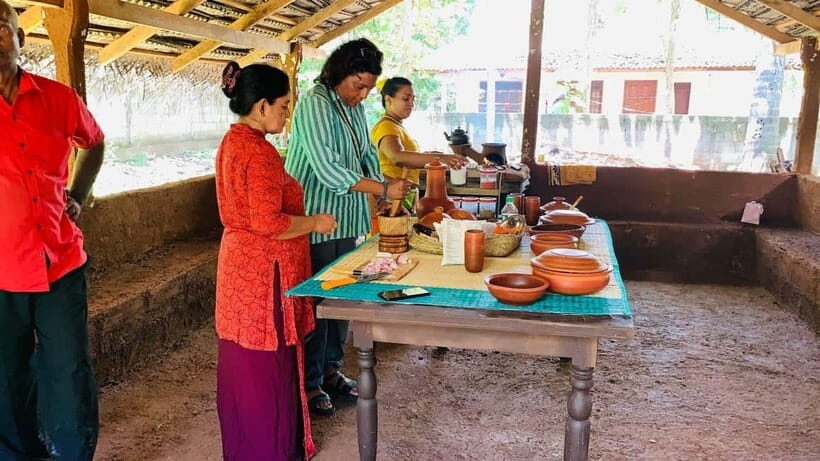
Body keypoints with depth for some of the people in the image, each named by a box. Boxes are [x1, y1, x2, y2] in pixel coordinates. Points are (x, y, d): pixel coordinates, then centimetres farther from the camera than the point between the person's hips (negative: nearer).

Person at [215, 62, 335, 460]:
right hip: (263, 274, -10)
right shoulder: (260, 152, -21)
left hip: (240, 262, 10)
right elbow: (269, 223, -26)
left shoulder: (232, 141, 10)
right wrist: (315, 222, -12)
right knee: (266, 367, 3)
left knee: (244, 363, 20)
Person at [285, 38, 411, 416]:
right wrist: (383, 188, -26)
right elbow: (327, 168, -25)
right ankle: (308, 384, 14)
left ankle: (331, 369, 30)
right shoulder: (314, 104, -16)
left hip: (346, 220, 8)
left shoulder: (356, 108, 11)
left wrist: (386, 200, 3)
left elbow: (367, 155, 18)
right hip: (315, 219, -8)